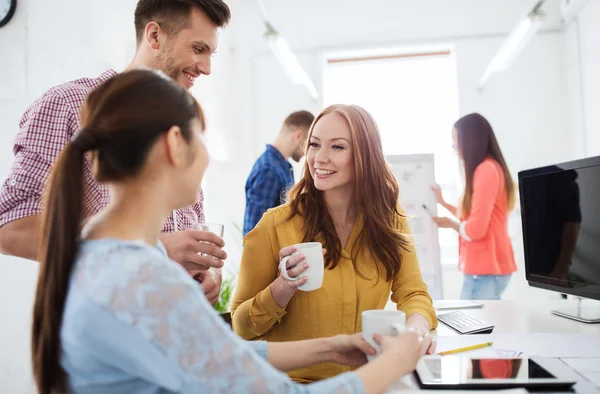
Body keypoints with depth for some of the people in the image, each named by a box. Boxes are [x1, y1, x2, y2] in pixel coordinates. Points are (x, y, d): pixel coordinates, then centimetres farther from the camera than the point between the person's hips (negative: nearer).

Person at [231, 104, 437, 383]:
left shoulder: (389, 220, -1)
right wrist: (283, 288, -24)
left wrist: (416, 327, -23)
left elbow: (413, 294, -2)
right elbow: (242, 327, -7)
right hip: (294, 380, -3)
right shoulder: (275, 226, -12)